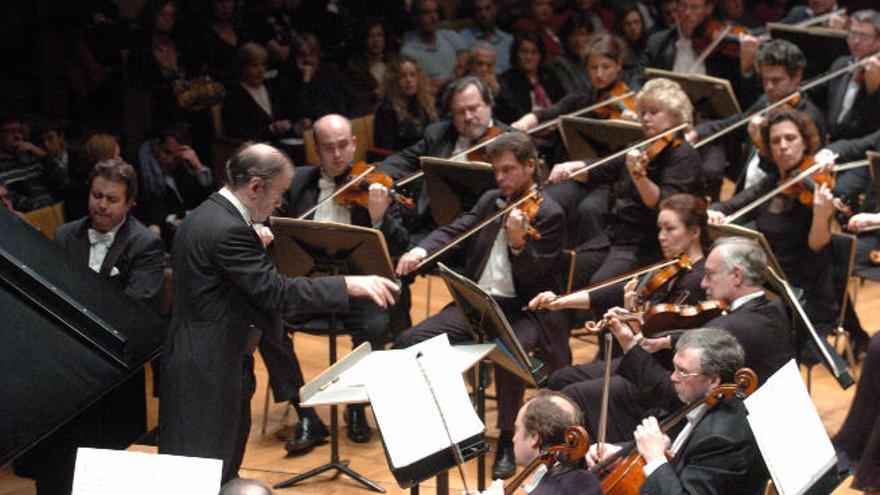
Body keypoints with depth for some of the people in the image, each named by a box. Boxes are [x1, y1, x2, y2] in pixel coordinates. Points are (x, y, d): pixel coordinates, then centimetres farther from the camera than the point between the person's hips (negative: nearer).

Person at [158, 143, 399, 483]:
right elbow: (277, 291, -25)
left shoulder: (206, 215, 10)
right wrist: (349, 285, -24)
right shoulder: (228, 230, -23)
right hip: (210, 370, -11)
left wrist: (258, 247, 7)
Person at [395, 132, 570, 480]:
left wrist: (518, 243, -35)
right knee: (408, 342, -10)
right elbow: (453, 232, 9)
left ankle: (507, 441, -18)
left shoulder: (549, 215, -9)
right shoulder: (491, 201, 12)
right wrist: (421, 250, -11)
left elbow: (533, 279, -15)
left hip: (523, 310, -6)